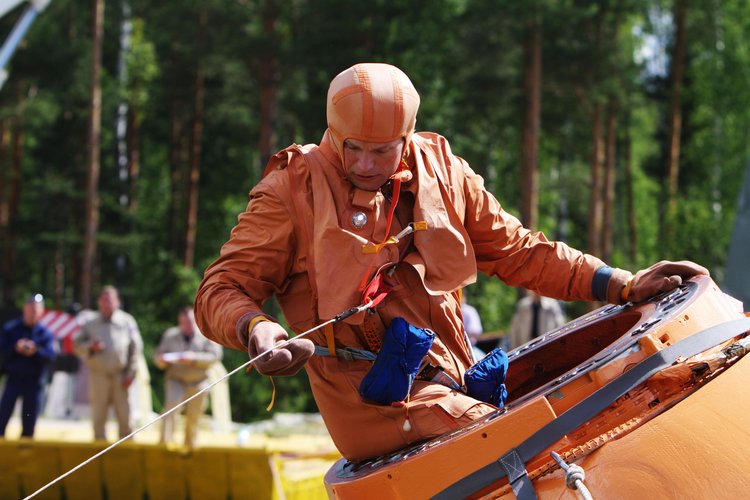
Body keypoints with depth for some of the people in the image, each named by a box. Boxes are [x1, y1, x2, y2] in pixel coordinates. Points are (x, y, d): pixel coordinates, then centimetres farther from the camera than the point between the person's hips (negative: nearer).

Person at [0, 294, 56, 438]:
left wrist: (36, 351, -24)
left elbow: (50, 356, -7)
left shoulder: (45, 333, 5)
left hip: (34, 381, 0)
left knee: (29, 421, 3)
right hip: (13, 379, 0)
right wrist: (15, 347, -20)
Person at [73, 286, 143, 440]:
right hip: (98, 375, 1)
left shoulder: (127, 321, 6)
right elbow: (77, 345, 11)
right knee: (98, 414, 2)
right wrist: (90, 347, -10)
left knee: (124, 414, 0)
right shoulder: (90, 323, 9)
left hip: (120, 375, -1)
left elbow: (136, 348, 4)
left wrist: (130, 373, -2)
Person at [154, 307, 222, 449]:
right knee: (170, 407, -22)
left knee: (193, 418, 5)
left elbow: (214, 355, -12)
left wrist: (194, 359, -26)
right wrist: (161, 360, -16)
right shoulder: (170, 335, 7)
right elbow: (158, 354, 10)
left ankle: (189, 447, 20)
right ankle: (165, 443, -29)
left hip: (198, 383, 0)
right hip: (176, 380, 0)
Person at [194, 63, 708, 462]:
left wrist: (625, 287, 11)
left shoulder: (442, 173, 12)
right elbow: (220, 291, -1)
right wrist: (258, 331, -24)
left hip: (450, 384, 6)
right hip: (374, 401, -6)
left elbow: (518, 251, 20)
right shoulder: (293, 192, -1)